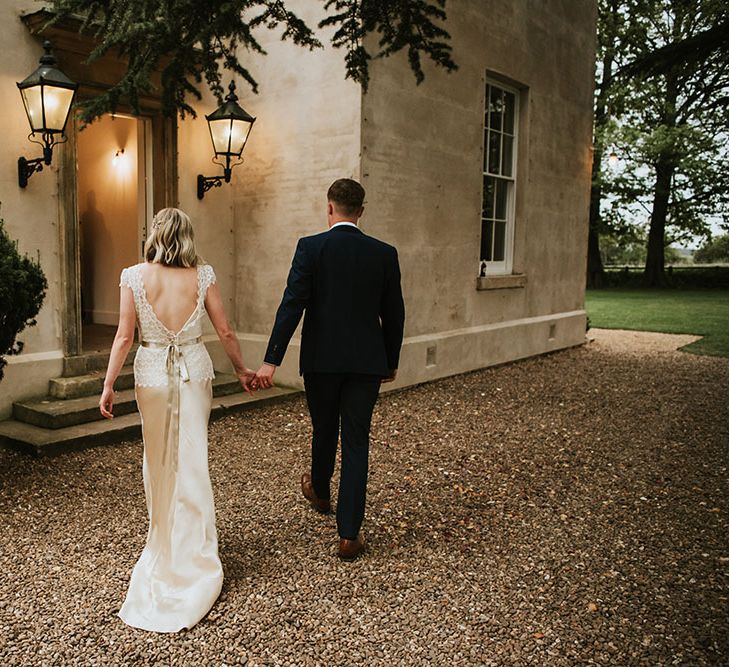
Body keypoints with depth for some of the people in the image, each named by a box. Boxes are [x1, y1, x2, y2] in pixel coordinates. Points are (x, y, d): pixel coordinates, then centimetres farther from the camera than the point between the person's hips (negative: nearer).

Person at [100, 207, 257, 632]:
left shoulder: (135, 276, -8)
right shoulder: (202, 275, -6)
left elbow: (124, 337, -8)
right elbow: (225, 332, -2)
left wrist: (109, 385, 0)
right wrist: (242, 370, 12)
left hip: (152, 372, 0)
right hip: (194, 371, 0)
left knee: (158, 459, 18)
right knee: (191, 461, 9)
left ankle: (163, 538, 33)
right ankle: (194, 555, 16)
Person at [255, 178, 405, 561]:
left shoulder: (311, 247, -6)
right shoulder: (384, 253, 1)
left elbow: (291, 306, -12)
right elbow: (394, 315, 5)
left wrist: (271, 360, -10)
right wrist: (391, 362, 17)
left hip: (321, 360, -1)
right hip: (366, 362, 1)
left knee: (324, 432, 21)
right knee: (356, 444, 5)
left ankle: (320, 493, 48)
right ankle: (349, 534, 7)